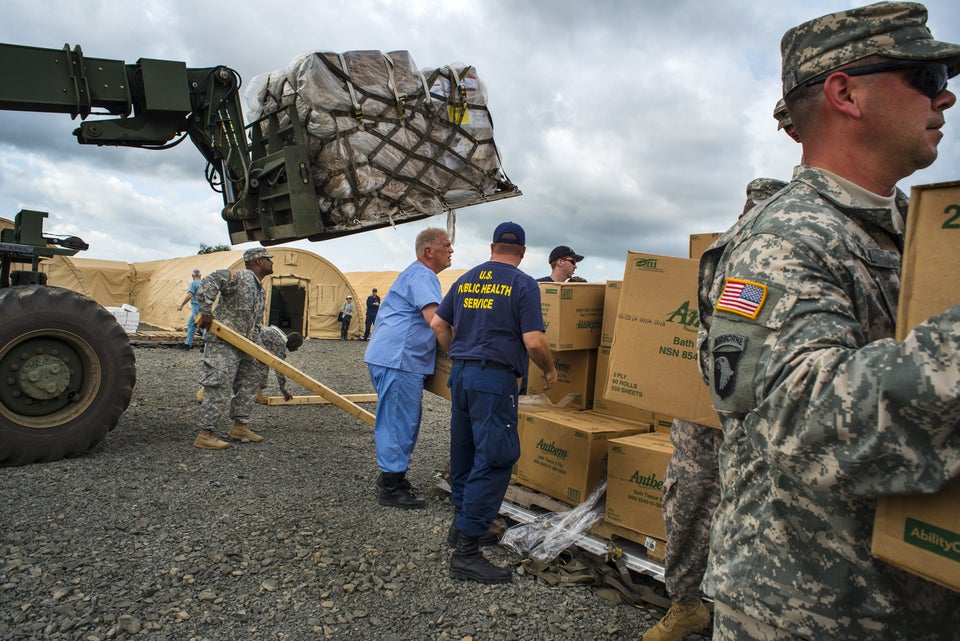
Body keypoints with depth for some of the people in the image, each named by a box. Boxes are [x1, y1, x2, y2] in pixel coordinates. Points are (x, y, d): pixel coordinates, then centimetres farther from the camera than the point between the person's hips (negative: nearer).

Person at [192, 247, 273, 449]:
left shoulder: (262, 292, 18)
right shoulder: (240, 277, -11)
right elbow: (210, 281, -24)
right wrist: (206, 312, -26)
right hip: (222, 343, -10)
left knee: (250, 381, 13)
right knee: (220, 387, -11)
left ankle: (240, 426, 23)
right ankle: (205, 434, -5)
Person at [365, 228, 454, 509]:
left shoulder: (420, 275, 23)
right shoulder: (420, 276, -13)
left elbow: (427, 318, 31)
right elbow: (434, 317, -25)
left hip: (401, 360, 11)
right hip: (398, 359, -11)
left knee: (404, 420, 17)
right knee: (399, 421, -6)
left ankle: (391, 475, 28)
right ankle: (392, 488, 2)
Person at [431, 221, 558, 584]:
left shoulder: (465, 279, 12)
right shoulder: (523, 284, -6)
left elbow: (438, 324, 15)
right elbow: (534, 342, -13)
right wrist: (549, 370, 5)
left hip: (460, 374, 7)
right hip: (495, 379, -7)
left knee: (464, 452, 20)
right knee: (495, 460, -5)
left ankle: (463, 519, 37)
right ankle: (466, 551, -6)